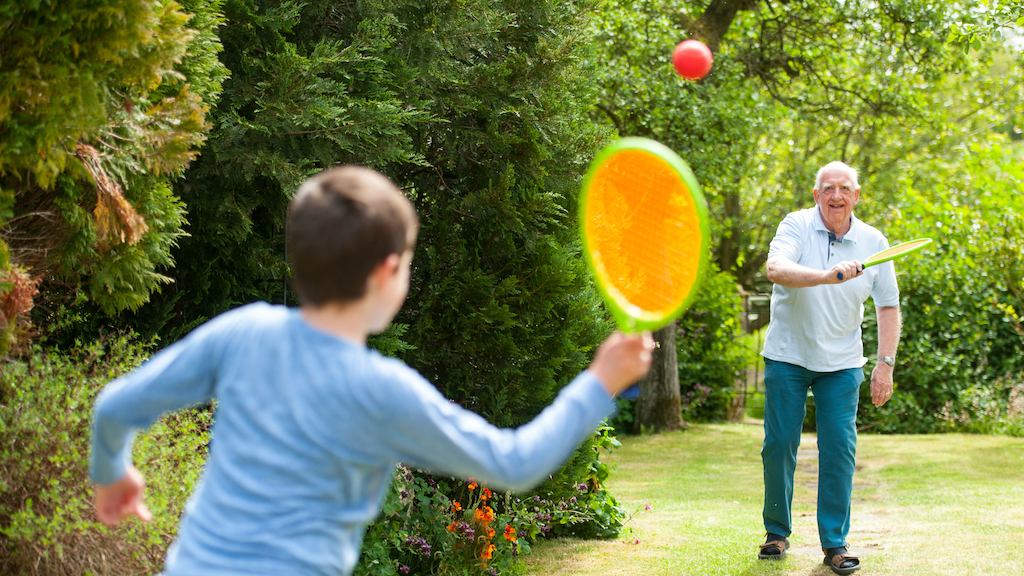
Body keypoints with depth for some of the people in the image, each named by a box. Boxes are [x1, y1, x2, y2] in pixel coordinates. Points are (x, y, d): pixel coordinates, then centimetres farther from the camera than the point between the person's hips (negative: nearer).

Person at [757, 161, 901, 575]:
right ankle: (777, 533, 19)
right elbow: (775, 269, -30)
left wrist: (885, 364, 1)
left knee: (839, 448, -3)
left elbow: (888, 306, 7)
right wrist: (827, 276, -45)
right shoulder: (797, 226, -10)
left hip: (842, 362, 2)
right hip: (788, 356, -2)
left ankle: (835, 542, 5)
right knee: (779, 444, 3)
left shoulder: (873, 242, -1)